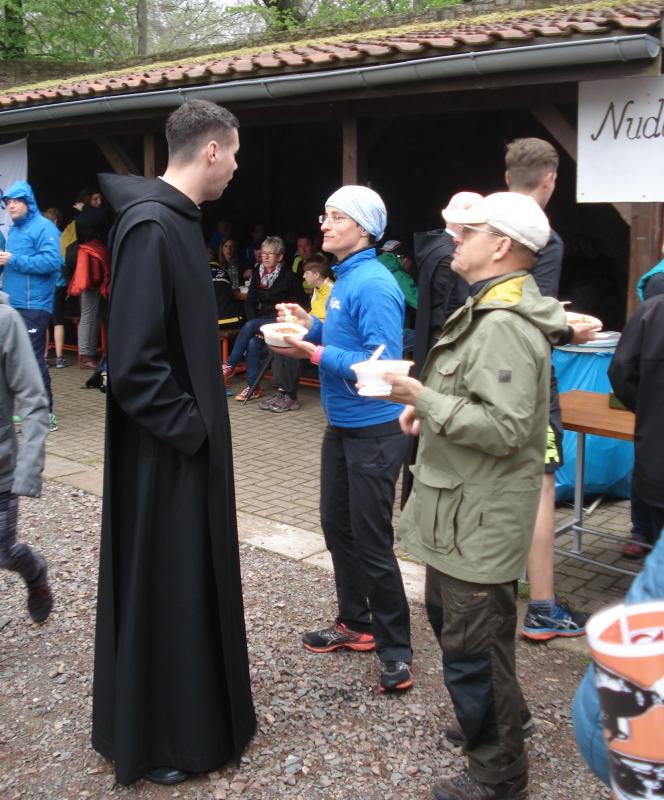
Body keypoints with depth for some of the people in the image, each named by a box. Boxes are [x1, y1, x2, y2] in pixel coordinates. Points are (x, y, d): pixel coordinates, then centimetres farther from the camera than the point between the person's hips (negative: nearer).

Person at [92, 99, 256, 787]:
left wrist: (200, 421, 12)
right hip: (164, 452, -10)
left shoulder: (174, 218, 8)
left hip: (188, 441, 10)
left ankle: (193, 712, 38)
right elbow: (132, 362, -26)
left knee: (192, 580, 20)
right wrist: (189, 428, -17)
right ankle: (153, 741, 24)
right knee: (158, 588, 5)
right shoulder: (150, 227, -22)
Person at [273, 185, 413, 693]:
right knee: (338, 527, 18)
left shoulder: (373, 284, -19)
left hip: (374, 429, -10)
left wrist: (316, 354, -26)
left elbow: (381, 361, -26)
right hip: (341, 425, 10)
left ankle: (395, 649, 12)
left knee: (371, 540, -3)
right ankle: (355, 624, 34)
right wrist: (312, 326, 4)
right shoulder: (344, 278, 10)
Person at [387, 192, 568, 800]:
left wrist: (422, 398, -26)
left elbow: (504, 428, -28)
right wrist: (427, 405, 8)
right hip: (459, 512, 11)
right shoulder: (489, 311, 13)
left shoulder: (505, 325, -22)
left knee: (472, 647, 2)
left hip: (480, 520, -11)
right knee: (448, 619, 26)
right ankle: (499, 718, 45)